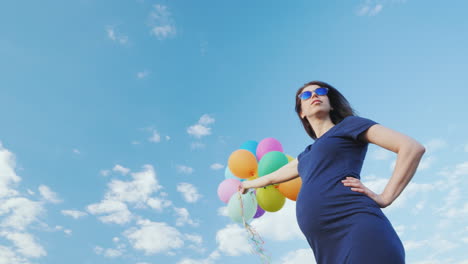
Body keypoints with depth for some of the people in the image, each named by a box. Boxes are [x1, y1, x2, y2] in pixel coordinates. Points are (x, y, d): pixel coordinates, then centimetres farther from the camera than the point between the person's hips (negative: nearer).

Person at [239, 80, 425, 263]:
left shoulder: (349, 124, 12)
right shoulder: (308, 154, 31)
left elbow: (412, 148, 2)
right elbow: (274, 176, 48)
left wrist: (385, 198, -5)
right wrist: (249, 184, 64)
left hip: (358, 231, -6)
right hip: (329, 248, 7)